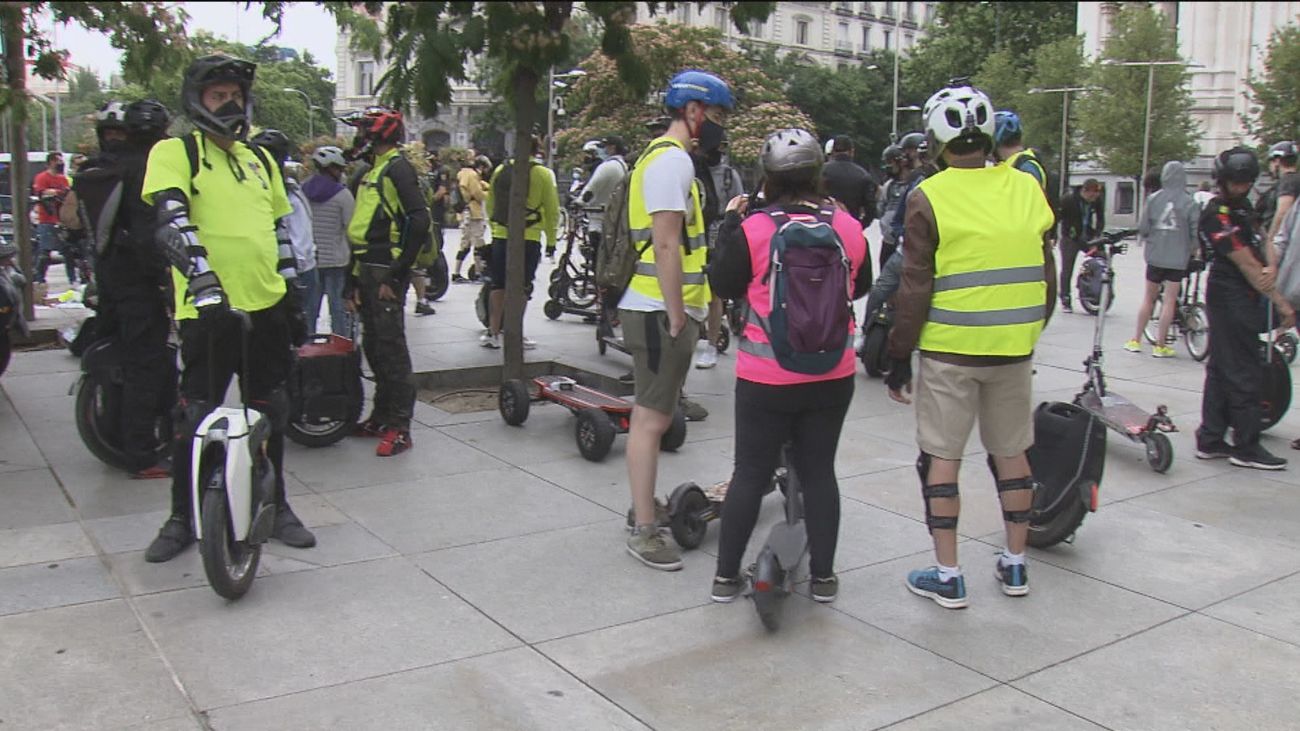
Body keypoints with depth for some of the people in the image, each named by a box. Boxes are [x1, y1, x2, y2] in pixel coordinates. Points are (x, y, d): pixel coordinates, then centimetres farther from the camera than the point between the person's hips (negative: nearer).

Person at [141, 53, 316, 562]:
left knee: (271, 415, 13)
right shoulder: (175, 153, -2)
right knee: (196, 419, 2)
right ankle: (182, 518, 18)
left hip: (267, 308, 6)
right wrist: (206, 285, -30)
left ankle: (275, 507, 27)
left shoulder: (259, 159, 17)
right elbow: (172, 222, -17)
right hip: (208, 311, -5)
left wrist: (293, 298, 20)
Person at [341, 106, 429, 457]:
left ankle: (399, 428, -3)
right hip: (369, 273, 10)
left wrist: (396, 276, -21)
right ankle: (381, 417, 25)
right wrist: (357, 280, 20)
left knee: (391, 350, -8)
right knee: (374, 348, 15)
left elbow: (420, 222, -22)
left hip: (386, 275, -10)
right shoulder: (374, 171, 21)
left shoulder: (396, 168, -11)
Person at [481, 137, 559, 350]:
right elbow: (552, 210, -4)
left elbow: (490, 205, 14)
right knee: (521, 288, 3)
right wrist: (552, 237, 6)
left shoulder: (500, 170, 6)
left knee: (498, 286, 11)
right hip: (529, 239, -3)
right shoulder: (543, 174, -6)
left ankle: (493, 333, 13)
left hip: (501, 236, 4)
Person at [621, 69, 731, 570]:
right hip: (660, 312, -11)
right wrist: (677, 317, -19)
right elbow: (666, 245, -20)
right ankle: (644, 532, 0)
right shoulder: (672, 159, -13)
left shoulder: (666, 156, 20)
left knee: (651, 416, 17)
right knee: (652, 419, -6)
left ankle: (644, 508, 29)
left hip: (659, 309, 11)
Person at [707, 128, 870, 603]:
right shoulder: (848, 228, -3)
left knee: (750, 472, 8)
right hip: (832, 376, 3)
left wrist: (729, 223, 8)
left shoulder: (752, 230, -13)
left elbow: (723, 286, 0)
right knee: (819, 471, 14)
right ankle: (823, 576, 21)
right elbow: (861, 286, 13)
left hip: (766, 377, -2)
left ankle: (726, 576, 16)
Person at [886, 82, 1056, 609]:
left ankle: (947, 576, 9)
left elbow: (915, 289, -9)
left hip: (949, 352, -5)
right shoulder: (1027, 189, 5)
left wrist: (899, 357, -2)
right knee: (1011, 453, 16)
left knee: (941, 458, 5)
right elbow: (1045, 275, 12)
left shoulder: (930, 197, -10)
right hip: (1014, 349, 5)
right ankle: (1014, 566, 27)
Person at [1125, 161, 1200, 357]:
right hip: (1178, 258, -2)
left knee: (1148, 298, 14)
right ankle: (1160, 345, 5)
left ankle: (1135, 340, 17)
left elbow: (1143, 228, -2)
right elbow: (1196, 232, -7)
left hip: (1155, 256, 2)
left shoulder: (1153, 199, -3)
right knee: (1169, 301, 3)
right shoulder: (1189, 203, -7)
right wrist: (1192, 251, 11)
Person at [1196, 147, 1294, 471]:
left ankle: (1210, 440, 17)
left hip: (1243, 298, 10)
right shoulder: (1217, 216, -15)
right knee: (1245, 373, -6)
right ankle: (1246, 447, 1)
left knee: (1221, 370, 11)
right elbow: (1246, 264, -17)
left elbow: (1258, 247, 10)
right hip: (1231, 299, -10)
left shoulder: (1243, 207, 15)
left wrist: (1270, 268, -13)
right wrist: (1280, 302, -16)